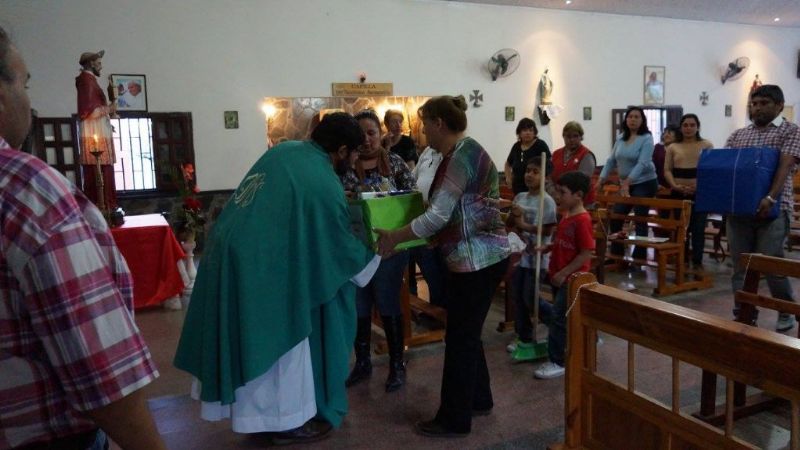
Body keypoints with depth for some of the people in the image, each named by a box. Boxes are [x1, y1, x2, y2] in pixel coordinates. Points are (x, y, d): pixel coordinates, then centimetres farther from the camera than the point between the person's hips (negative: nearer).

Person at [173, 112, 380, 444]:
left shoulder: (284, 150, 6)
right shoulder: (325, 184, -17)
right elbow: (342, 247, -6)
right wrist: (374, 253, 12)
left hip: (232, 252, 9)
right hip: (262, 266, -8)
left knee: (248, 336, 19)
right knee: (279, 338, 8)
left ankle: (250, 408, 35)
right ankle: (287, 420, 23)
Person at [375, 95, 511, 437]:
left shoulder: (462, 155, -18)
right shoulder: (459, 152, 13)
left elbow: (438, 216, -22)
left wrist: (394, 238, -14)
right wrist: (405, 235, 14)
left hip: (478, 258, -10)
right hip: (475, 257, 10)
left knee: (460, 338, 0)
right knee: (467, 333, 19)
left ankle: (454, 420, 13)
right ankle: (479, 400, 34)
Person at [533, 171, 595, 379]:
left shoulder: (582, 220, -20)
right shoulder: (566, 216, 9)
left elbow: (586, 254, -22)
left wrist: (563, 273, -22)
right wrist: (547, 248, 3)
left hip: (571, 280, -9)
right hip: (559, 277, 9)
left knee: (558, 319, -5)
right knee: (568, 318, 19)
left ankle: (557, 362, 5)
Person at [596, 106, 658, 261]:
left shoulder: (646, 138, -12)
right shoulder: (620, 138, 7)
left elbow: (642, 164, -23)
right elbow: (611, 161, 9)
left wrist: (627, 182, -31)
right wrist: (601, 180, 0)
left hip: (644, 184, -7)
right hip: (625, 184, 7)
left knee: (640, 221, -4)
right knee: (615, 219, 6)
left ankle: (639, 258, 5)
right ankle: (616, 255, 19)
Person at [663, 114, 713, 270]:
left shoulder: (707, 145, 6)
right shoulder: (673, 147, 10)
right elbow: (667, 170, 4)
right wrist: (675, 186, -13)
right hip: (678, 194, 2)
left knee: (698, 229, -2)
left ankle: (697, 263, 4)